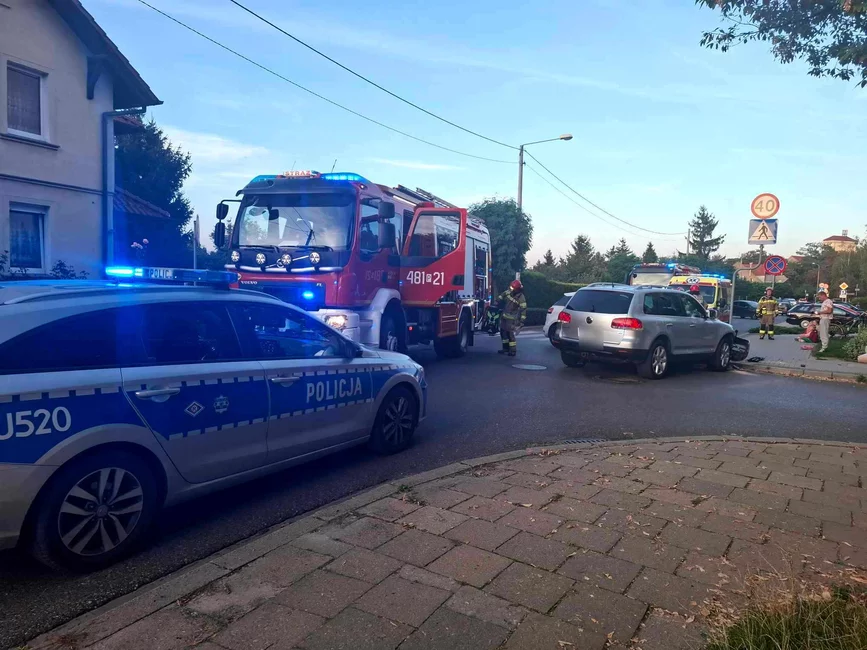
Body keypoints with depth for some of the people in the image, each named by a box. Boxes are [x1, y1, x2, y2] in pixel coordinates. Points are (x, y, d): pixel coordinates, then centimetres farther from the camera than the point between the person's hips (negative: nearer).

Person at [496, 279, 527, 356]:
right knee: (503, 332, 14)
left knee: (510, 334, -12)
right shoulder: (508, 292, -1)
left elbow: (523, 310, -17)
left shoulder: (521, 298, -18)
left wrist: (522, 321, -19)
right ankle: (505, 348, 26)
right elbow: (501, 297, 17)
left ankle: (513, 350, -3)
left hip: (511, 319, -7)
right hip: (504, 316, 7)